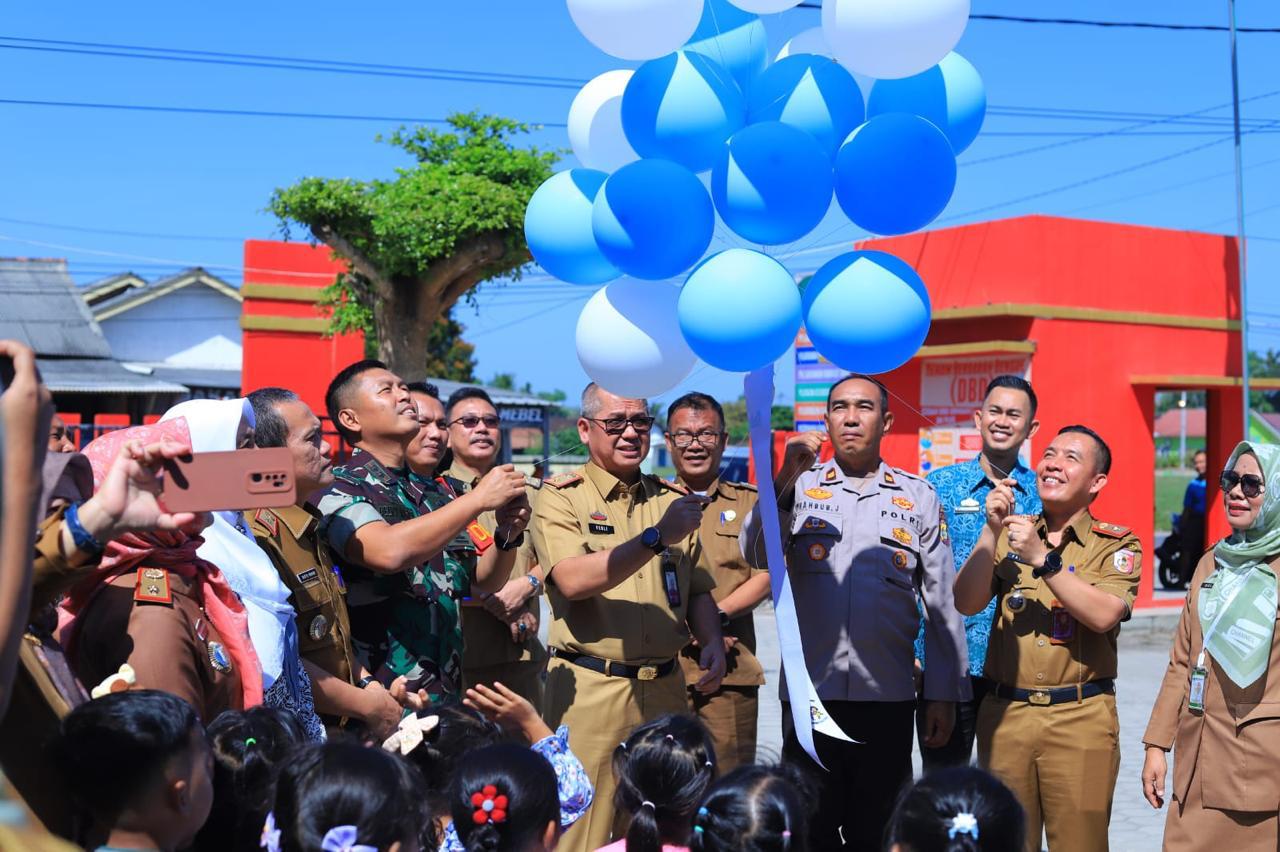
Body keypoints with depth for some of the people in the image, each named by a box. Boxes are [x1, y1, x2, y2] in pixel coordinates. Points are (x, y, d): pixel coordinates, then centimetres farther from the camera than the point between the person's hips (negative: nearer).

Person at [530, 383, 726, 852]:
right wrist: (657, 538, -22)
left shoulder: (672, 499, 13)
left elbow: (697, 589, 17)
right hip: (590, 687, -4)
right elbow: (572, 580, -17)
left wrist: (712, 641, -2)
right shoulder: (560, 496, -2)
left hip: (665, 687, 4)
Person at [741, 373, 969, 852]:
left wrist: (943, 695, 5)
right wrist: (787, 479, -19)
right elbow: (757, 556, -9)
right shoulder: (800, 488, 7)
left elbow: (942, 604, 8)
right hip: (809, 692, 0)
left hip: (888, 699, 0)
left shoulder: (919, 497, 7)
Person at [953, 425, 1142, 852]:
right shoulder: (1011, 532, 9)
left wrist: (1042, 558, -22)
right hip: (1005, 713, 3)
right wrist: (991, 531, -11)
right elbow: (967, 604, -2)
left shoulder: (1117, 544, 1)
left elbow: (1103, 615, -16)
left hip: (1080, 718, -3)